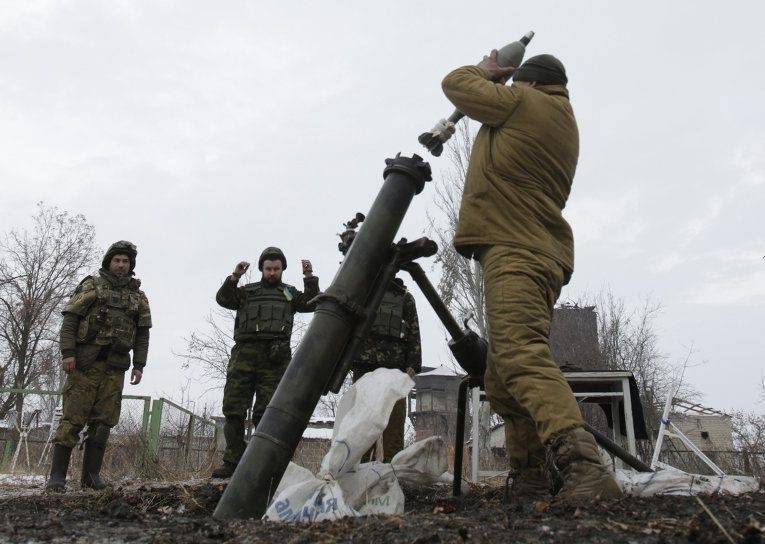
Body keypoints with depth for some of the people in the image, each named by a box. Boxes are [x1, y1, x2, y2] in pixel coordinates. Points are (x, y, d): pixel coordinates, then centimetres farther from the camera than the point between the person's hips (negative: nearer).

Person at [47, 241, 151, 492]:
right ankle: (57, 475, 1)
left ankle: (91, 474, 11)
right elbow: (70, 320, -1)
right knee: (73, 418, -4)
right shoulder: (91, 285, 7)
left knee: (103, 421, 4)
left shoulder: (138, 297, 16)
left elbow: (142, 335, 14)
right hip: (85, 361, -3)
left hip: (115, 367, 3)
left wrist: (139, 365, 4)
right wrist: (68, 353, -12)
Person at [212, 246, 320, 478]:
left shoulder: (289, 293, 24)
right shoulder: (248, 291, 22)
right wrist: (234, 277, -5)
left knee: (265, 413, -2)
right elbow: (223, 299, 8)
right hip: (244, 353, 1)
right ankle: (232, 461, 4)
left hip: (275, 358, -1)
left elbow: (311, 303, 10)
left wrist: (309, 278, 0)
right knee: (233, 409, -3)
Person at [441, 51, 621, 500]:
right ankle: (531, 479, 11)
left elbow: (455, 83, 10)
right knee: (502, 377, 10)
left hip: (514, 252, -10)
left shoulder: (524, 104, 1)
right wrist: (497, 86, 33)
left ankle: (584, 466, -38)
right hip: (546, 256, 10)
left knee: (522, 356, -25)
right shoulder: (565, 123, 26)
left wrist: (488, 72, 30)